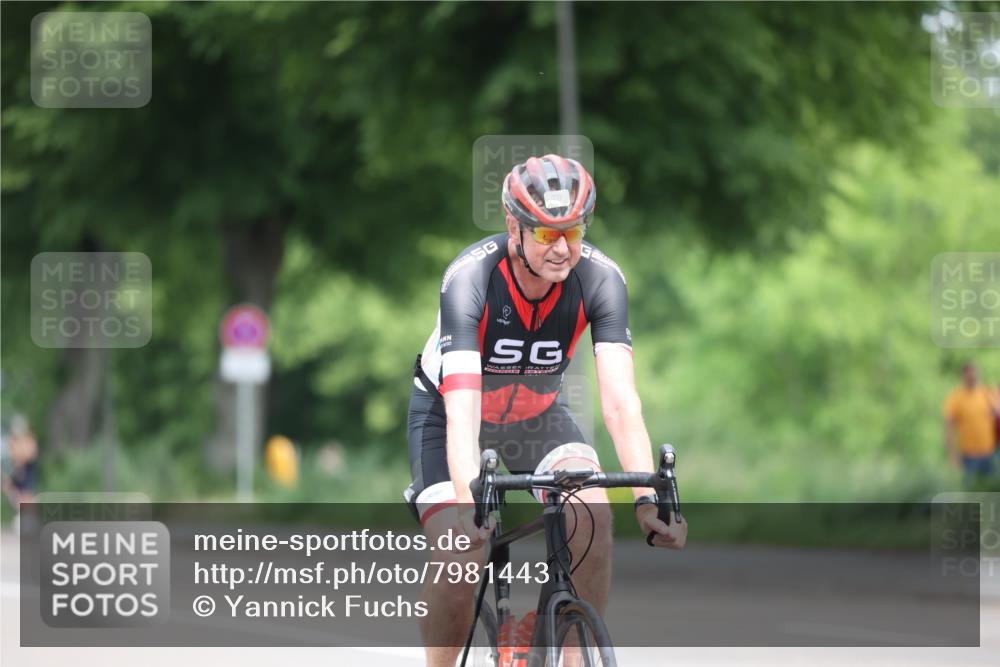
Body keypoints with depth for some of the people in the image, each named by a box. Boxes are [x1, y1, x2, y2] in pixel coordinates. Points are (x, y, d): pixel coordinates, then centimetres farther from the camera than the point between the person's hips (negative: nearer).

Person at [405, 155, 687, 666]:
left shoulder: (600, 278, -26)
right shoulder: (470, 277, -33)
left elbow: (620, 401, -32)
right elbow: (460, 409, -41)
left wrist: (648, 498, -45)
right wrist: (468, 503, -56)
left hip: (538, 414, 2)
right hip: (449, 412, -2)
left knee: (594, 518, -26)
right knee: (458, 564, -20)